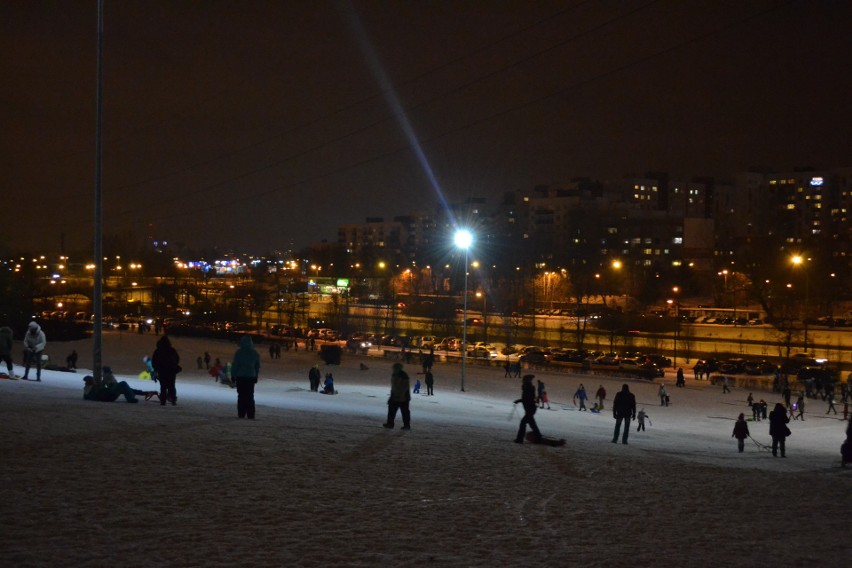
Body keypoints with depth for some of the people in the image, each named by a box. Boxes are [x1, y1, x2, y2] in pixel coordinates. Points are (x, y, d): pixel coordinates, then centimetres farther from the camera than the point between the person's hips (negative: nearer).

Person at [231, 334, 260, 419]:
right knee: (250, 396, 9)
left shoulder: (239, 352, -11)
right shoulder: (255, 353, 3)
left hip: (240, 377, -3)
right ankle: (250, 415, 4)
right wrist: (256, 376, 18)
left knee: (241, 396, 3)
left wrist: (233, 375, 1)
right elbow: (257, 366, 10)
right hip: (251, 377, 3)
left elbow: (235, 364, -8)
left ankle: (241, 414, 0)